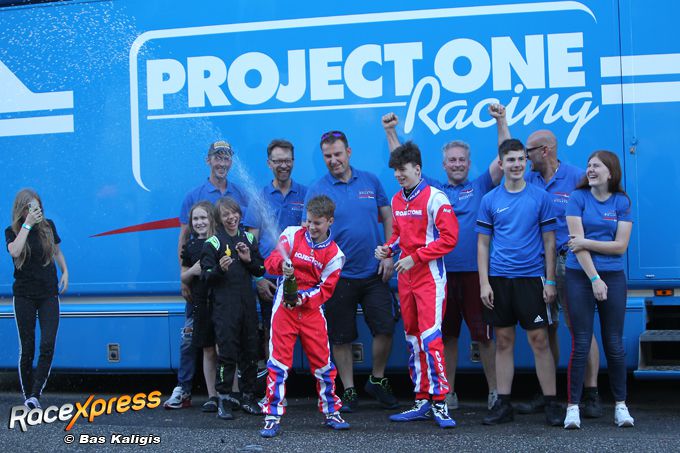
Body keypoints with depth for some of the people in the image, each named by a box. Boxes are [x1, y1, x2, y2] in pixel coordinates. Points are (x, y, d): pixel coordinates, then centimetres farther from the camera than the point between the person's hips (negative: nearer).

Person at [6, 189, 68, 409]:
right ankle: (27, 395, 14)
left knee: (47, 345, -11)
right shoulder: (12, 232, -3)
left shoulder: (48, 226, 3)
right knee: (27, 348, 2)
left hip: (48, 294, 1)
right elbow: (15, 251, -26)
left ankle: (35, 395, -9)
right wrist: (27, 224, -23)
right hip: (24, 296, -1)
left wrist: (65, 272, 6)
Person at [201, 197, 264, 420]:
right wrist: (220, 269, -24)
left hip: (248, 305, 5)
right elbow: (206, 277, -5)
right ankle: (223, 400, 1)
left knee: (250, 351, 9)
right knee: (227, 353, -7)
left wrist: (249, 259, -4)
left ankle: (248, 397, 20)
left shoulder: (249, 239, 12)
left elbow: (261, 271, 15)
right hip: (224, 307, -5)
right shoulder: (213, 243, -2)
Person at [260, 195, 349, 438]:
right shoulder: (292, 234, 2)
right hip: (284, 308, -1)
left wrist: (303, 298, -19)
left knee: (323, 362, 5)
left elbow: (325, 289, -2)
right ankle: (273, 417, 2)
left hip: (312, 310, 1)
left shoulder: (334, 254, 2)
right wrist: (282, 264, -31)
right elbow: (271, 260, -7)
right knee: (279, 362, -4)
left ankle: (331, 412, 21)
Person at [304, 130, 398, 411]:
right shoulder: (317, 190, -3)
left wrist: (388, 255, 0)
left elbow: (388, 218, 10)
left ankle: (377, 381, 23)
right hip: (338, 276, -2)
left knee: (384, 328, 1)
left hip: (374, 272, 2)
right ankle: (349, 392, 19)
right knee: (341, 337, 5)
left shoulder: (370, 181, 6)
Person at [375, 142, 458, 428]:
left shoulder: (434, 198, -10)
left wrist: (415, 257, -17)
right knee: (412, 338, 9)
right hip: (405, 276, 8)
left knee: (430, 337, -13)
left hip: (430, 275, -8)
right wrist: (388, 248, 4)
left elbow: (449, 238, -15)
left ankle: (439, 402, -6)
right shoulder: (396, 200, 12)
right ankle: (422, 402, 17)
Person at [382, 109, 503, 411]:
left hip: (475, 271, -2)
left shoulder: (480, 187, 8)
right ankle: (448, 393, 19)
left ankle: (494, 391, 9)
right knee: (446, 335, 9)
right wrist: (390, 132, 6)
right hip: (441, 272, 2)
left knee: (484, 334, 0)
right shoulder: (432, 189, 14)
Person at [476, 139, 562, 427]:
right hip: (499, 279, 2)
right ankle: (503, 404, 13)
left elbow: (549, 241, 4)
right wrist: (484, 283, -1)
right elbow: (483, 244, 7)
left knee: (539, 340, -1)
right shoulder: (490, 200, 6)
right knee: (504, 341, 7)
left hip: (531, 278, -2)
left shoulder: (540, 197, 2)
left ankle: (551, 403, 7)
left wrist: (550, 281, -2)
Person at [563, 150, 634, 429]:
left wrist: (586, 242, -10)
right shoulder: (578, 198, -1)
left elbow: (621, 246, -3)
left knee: (614, 344, 7)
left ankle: (620, 405, 18)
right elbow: (577, 243, -8)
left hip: (613, 277, 2)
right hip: (580, 277, -2)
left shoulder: (622, 202, 4)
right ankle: (573, 407, 3)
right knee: (580, 344, -2)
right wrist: (594, 278, -14)